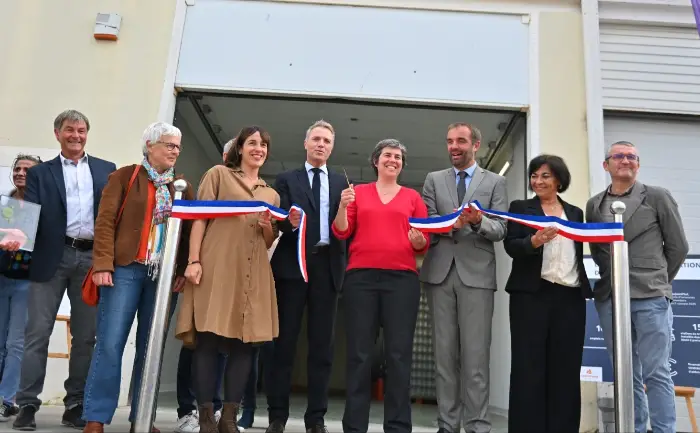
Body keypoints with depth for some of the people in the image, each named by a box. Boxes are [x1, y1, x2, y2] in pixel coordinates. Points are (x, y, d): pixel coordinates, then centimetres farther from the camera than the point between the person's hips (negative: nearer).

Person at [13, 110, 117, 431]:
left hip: (93, 257, 1)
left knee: (85, 336, 5)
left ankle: (75, 405, 14)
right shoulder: (40, 173, 12)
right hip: (52, 257, -1)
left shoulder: (107, 170, 14)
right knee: (37, 332, 0)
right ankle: (27, 404, 8)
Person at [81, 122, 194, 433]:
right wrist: (102, 264, -12)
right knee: (110, 344, -6)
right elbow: (105, 221, -2)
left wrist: (184, 269, 0)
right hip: (125, 268, -3)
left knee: (150, 347, 6)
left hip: (163, 274, 3)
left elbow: (188, 232, 11)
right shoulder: (124, 177, 5)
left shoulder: (182, 187, 14)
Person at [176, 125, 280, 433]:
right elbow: (199, 218, 2)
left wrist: (268, 228, -1)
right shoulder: (219, 174, 11)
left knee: (245, 342, 0)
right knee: (208, 338, -7)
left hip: (253, 274, 4)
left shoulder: (272, 194, 22)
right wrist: (194, 260, -10)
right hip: (216, 267, -4)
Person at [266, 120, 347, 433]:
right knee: (285, 340, 2)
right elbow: (278, 221, -2)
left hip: (327, 266, 2)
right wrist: (290, 222, -23)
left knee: (322, 345, 4)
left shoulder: (341, 182, 15)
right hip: (293, 264, -2)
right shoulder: (287, 179, 10)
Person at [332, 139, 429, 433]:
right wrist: (343, 206, -8)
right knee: (359, 354, 0)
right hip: (360, 277, 0)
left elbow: (423, 244, 11)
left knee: (399, 354, -1)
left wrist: (419, 241, -11)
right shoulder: (358, 192, 14)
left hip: (402, 278, 0)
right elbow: (342, 232, 8)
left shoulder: (413, 196, 14)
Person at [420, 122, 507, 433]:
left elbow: (500, 230, 1)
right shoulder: (434, 179, 14)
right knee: (444, 353, 5)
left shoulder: (495, 182, 9)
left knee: (476, 355, -3)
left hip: (477, 273, -2)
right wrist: (452, 223, -15)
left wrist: (479, 222, -20)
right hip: (440, 272, 2)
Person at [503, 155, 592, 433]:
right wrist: (534, 240, -24)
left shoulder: (575, 212, 18)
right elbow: (511, 246, -5)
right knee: (529, 367, -3)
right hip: (531, 295, -3)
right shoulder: (520, 208, 8)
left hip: (571, 297, 3)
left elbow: (579, 253, 17)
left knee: (566, 368, 3)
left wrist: (586, 286, 7)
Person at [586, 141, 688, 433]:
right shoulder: (593, 205, 12)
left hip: (650, 298, -3)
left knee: (655, 372, -1)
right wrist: (611, 279, 8)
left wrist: (658, 281, 10)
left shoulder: (658, 197, 4)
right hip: (609, 298, 3)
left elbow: (678, 246, 6)